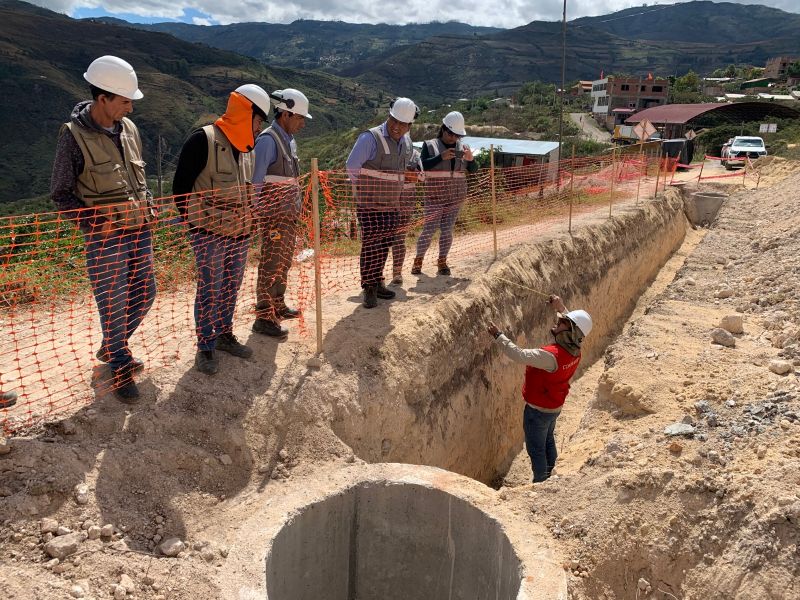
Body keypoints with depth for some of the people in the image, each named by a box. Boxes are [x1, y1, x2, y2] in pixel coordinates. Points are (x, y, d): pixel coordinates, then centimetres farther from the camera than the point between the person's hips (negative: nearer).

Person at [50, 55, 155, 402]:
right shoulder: (74, 135, -12)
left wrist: (148, 205, 4)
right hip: (105, 236, -6)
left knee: (144, 295, 15)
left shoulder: (128, 128, 5)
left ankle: (111, 348, 38)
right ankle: (120, 368, 23)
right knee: (113, 304, 2)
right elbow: (60, 194, -5)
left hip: (140, 229, 6)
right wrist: (95, 221, -17)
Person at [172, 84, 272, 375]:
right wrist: (193, 222, -8)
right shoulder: (203, 140, -13)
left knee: (231, 289, 15)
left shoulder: (246, 146, 12)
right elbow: (181, 185, -11)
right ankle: (206, 347, 12)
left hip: (240, 234, 7)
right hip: (210, 236, -7)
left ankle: (224, 335, 30)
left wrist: (248, 218, 14)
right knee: (209, 291, 0)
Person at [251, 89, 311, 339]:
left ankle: (278, 306, 28)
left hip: (290, 215, 9)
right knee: (271, 265, -6)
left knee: (284, 263, 15)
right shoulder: (268, 140, -14)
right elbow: (256, 180, -17)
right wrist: (255, 214, -19)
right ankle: (264, 317, -1)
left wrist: (297, 208, 17)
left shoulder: (290, 140, 14)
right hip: (273, 215, -9)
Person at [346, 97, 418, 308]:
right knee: (370, 246, -7)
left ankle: (377, 283, 23)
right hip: (370, 204, -6)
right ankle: (369, 289, 2)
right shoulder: (371, 138, -14)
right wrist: (364, 188, 0)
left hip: (392, 205, 7)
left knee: (384, 246, 11)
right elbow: (352, 166, -12)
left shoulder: (406, 142, 9)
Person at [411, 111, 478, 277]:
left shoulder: (462, 147, 10)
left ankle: (442, 262, 11)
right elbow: (423, 165, -12)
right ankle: (418, 261, 6)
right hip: (435, 196, -3)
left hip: (456, 197, 3)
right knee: (429, 229, -6)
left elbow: (473, 170, 6)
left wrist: (471, 159, -15)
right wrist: (441, 157, -24)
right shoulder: (430, 145, 0)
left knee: (447, 230, 3)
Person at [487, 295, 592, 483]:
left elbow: (519, 355, -41)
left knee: (536, 449, 13)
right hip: (555, 406, 8)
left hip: (538, 410, -8)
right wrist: (561, 308, 4)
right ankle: (549, 478, 47)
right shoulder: (574, 350, -12)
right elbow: (576, 326, 10)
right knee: (548, 442, 29)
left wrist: (498, 335, -35)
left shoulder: (552, 356, -37)